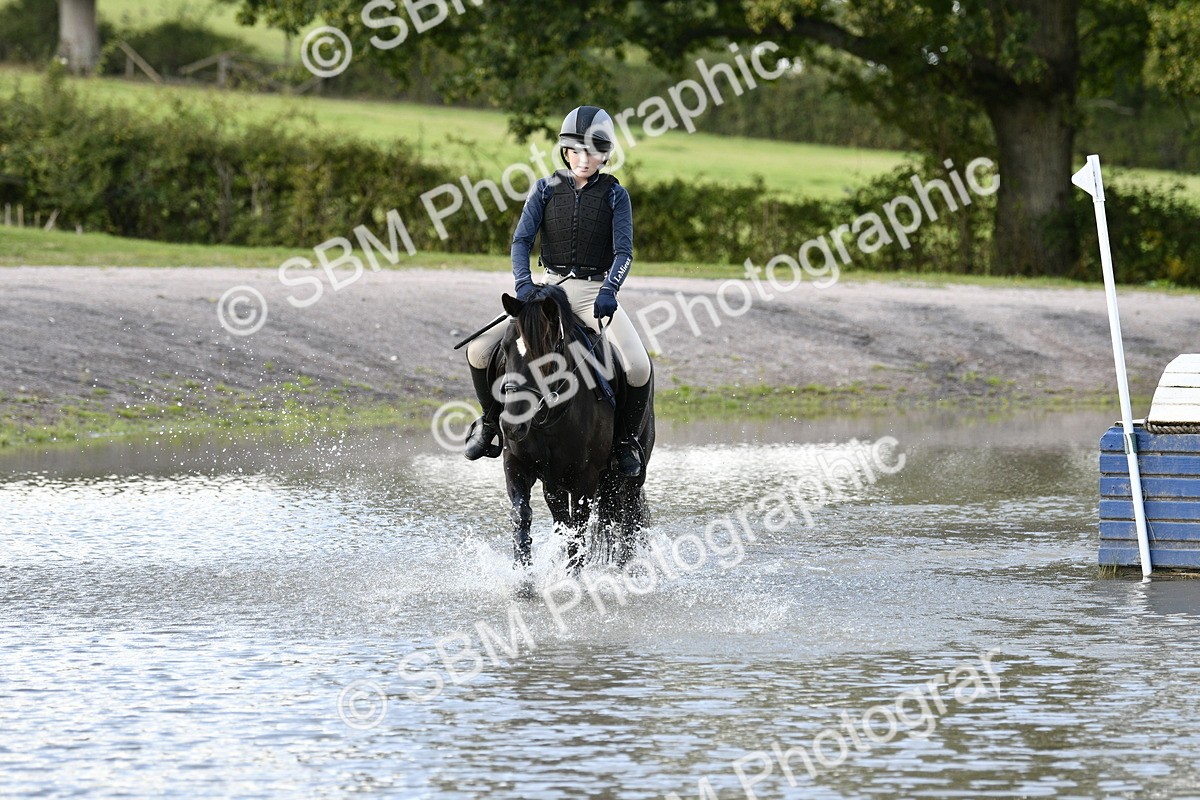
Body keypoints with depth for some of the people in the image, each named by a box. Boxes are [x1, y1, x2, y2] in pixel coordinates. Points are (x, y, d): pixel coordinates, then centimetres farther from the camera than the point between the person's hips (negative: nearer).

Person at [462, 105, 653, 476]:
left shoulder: (614, 195, -1)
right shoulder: (546, 190, 3)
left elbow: (623, 251, -10)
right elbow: (521, 240, -5)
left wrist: (609, 290, -29)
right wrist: (523, 282, -25)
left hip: (596, 292, -2)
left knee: (638, 367, -26)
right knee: (479, 351, -14)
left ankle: (625, 439, 1)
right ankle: (490, 421, 12)